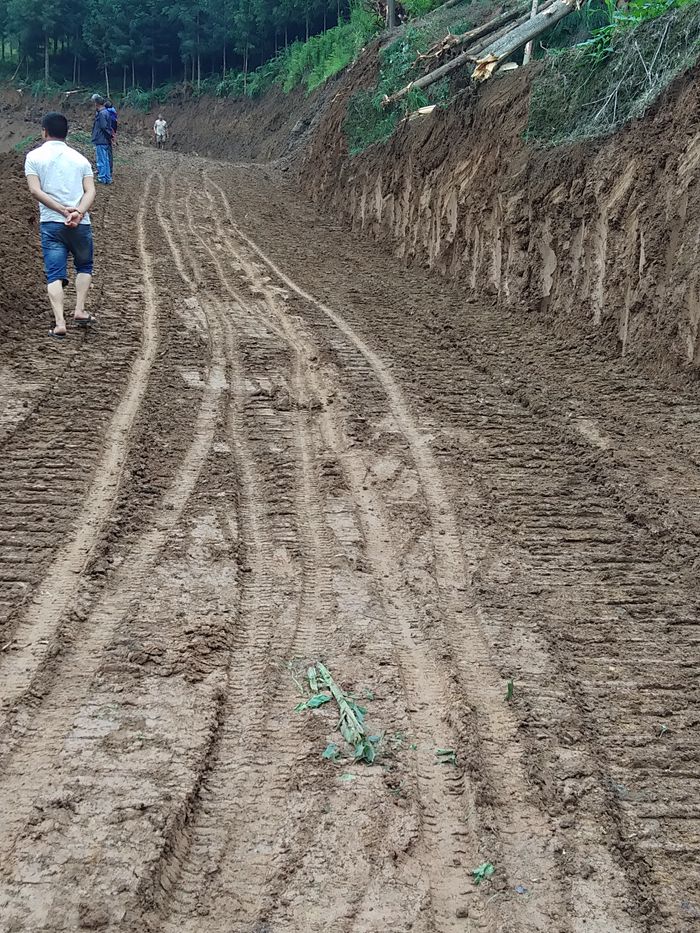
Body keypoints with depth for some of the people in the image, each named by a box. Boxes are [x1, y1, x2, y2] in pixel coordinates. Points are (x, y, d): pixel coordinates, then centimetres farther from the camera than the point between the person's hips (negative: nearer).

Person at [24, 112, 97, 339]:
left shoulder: (34, 157, 5)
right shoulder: (80, 158, 11)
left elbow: (35, 191, -8)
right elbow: (90, 191, -3)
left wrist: (63, 210, -12)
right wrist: (78, 213, -15)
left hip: (50, 224, -1)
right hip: (81, 225, 1)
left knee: (55, 274, 0)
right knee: (84, 266, 23)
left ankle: (60, 323, -14)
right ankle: (79, 311, 11)